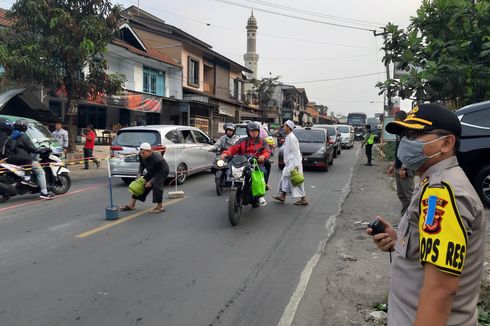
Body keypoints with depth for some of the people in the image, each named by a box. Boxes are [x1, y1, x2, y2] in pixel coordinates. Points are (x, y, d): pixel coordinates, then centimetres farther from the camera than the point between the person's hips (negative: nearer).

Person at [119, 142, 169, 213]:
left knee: (156, 185, -26)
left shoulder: (157, 159, -39)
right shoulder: (141, 156, -20)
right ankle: (131, 205, 11)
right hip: (152, 172, 8)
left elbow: (159, 173, -29)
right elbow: (142, 164, 3)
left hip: (162, 171, -7)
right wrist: (139, 173, -11)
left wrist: (151, 182, -29)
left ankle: (160, 207, -11)